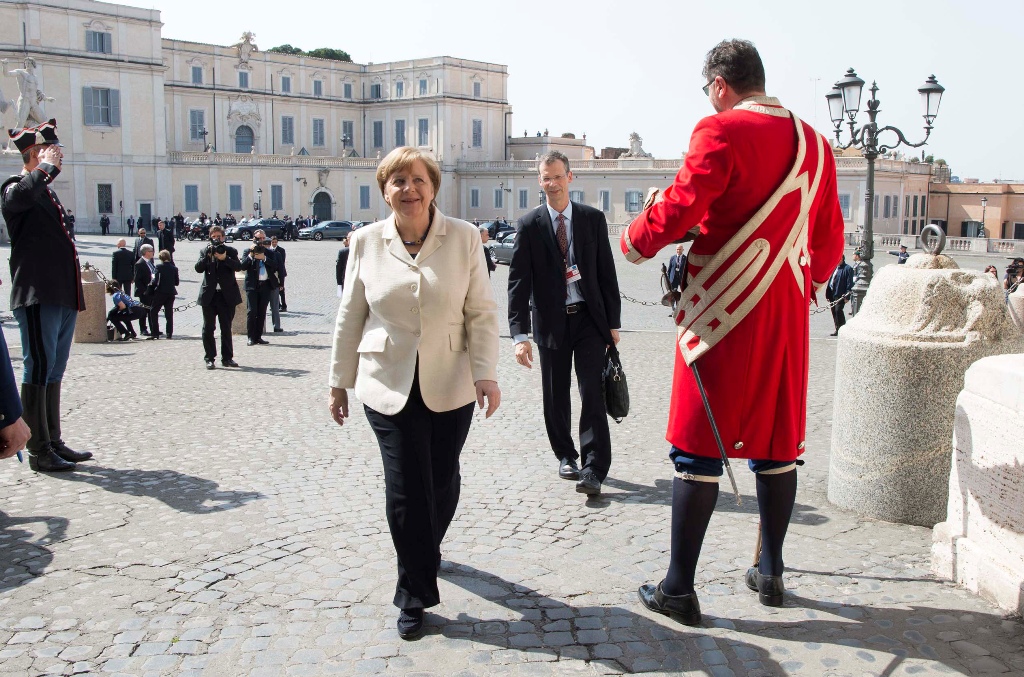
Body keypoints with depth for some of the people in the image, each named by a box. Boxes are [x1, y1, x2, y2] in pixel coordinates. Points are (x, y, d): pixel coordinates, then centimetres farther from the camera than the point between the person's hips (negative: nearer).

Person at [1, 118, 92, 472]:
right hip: (37, 296, -9)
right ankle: (38, 450, -1)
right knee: (39, 368, -6)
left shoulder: (47, 190, 22)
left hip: (62, 296, 9)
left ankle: (54, 442, 20)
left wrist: (75, 294, 24)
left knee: (54, 370, 13)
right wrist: (47, 167, -16)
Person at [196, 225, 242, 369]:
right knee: (208, 328, 1)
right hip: (209, 295, 0)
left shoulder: (230, 251, 4)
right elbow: (198, 268, -6)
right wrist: (207, 256, -18)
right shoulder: (205, 251, 7)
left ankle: (227, 357, 15)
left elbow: (238, 267, -12)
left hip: (227, 295, 0)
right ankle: (209, 358, 7)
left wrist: (225, 258, -24)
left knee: (226, 328, 8)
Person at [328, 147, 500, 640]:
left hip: (450, 386, 1)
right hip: (389, 386, 0)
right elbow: (350, 317, 8)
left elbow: (482, 312, -1)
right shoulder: (366, 242, 2)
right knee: (406, 492, -4)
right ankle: (415, 597, 12)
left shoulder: (463, 237, -1)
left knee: (442, 483, 11)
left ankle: (425, 556, 42)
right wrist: (339, 381, 10)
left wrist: (486, 373, -11)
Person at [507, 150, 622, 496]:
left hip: (590, 318, 0)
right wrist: (520, 334, -15)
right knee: (555, 396, 10)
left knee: (593, 394, -5)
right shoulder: (530, 225, -3)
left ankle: (594, 469, -3)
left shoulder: (593, 219, 2)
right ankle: (565, 454, 30)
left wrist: (613, 323, 2)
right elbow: (518, 282, -7)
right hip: (551, 321, 0)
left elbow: (607, 273, 5)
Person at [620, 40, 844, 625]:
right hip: (788, 317, 7)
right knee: (777, 444, 15)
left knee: (698, 450, 0)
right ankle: (771, 573, 27)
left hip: (724, 316, -6)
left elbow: (677, 212, -17)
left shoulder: (722, 132, -10)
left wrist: (633, 240, 3)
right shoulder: (815, 143, 11)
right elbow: (830, 242, 16)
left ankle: (679, 590, 7)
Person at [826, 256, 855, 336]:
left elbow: (849, 283, -10)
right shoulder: (834, 268, 18)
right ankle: (837, 330, 17)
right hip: (832, 295, 8)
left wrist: (847, 296, -15)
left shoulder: (847, 269, -5)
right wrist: (827, 294, 16)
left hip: (840, 295, -8)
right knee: (834, 311, 9)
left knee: (838, 310, -14)